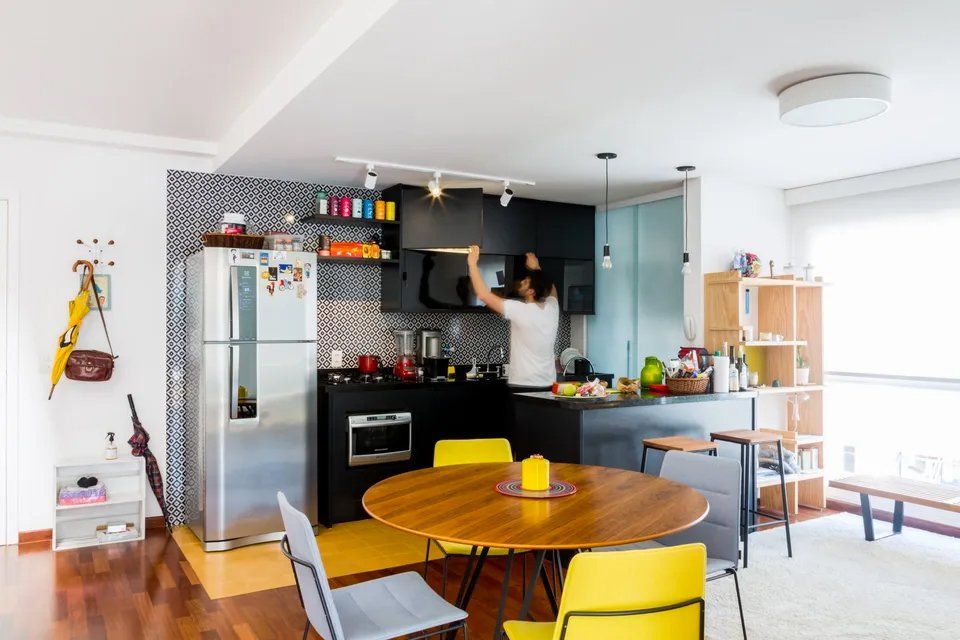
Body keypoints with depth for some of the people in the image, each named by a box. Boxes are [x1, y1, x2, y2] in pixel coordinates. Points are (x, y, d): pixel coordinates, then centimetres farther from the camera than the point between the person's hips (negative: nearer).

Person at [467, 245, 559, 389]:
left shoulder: (520, 311, -17)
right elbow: (551, 289, 27)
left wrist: (472, 264, -7)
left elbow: (483, 294, -15)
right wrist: (536, 268, 27)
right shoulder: (552, 308, 1)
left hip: (523, 386, -6)